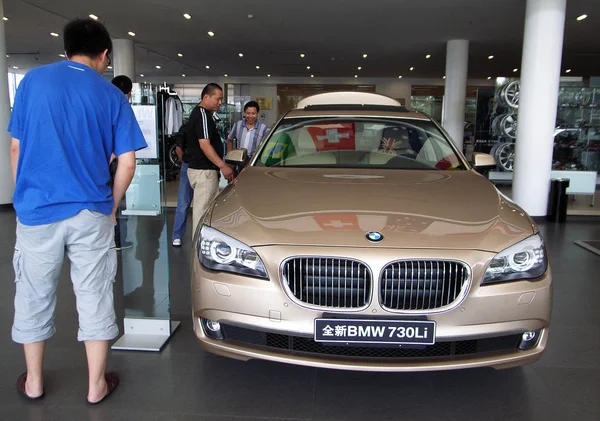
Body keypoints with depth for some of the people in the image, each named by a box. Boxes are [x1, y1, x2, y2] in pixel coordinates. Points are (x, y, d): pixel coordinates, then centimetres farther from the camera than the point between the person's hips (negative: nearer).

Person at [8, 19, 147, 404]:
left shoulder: (33, 80, 4)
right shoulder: (112, 96, 1)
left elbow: (16, 147, 6)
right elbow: (127, 163, -2)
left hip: (37, 209, 1)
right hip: (90, 213, -1)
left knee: (34, 296, 16)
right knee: (95, 297, 9)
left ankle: (34, 382, 32)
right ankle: (97, 386, 20)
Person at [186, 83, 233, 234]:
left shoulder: (199, 113, 16)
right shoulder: (203, 114, -16)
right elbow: (205, 145, -23)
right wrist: (223, 166, -22)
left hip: (197, 168, 11)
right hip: (204, 171, -11)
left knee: (202, 209, 15)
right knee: (203, 210, -5)